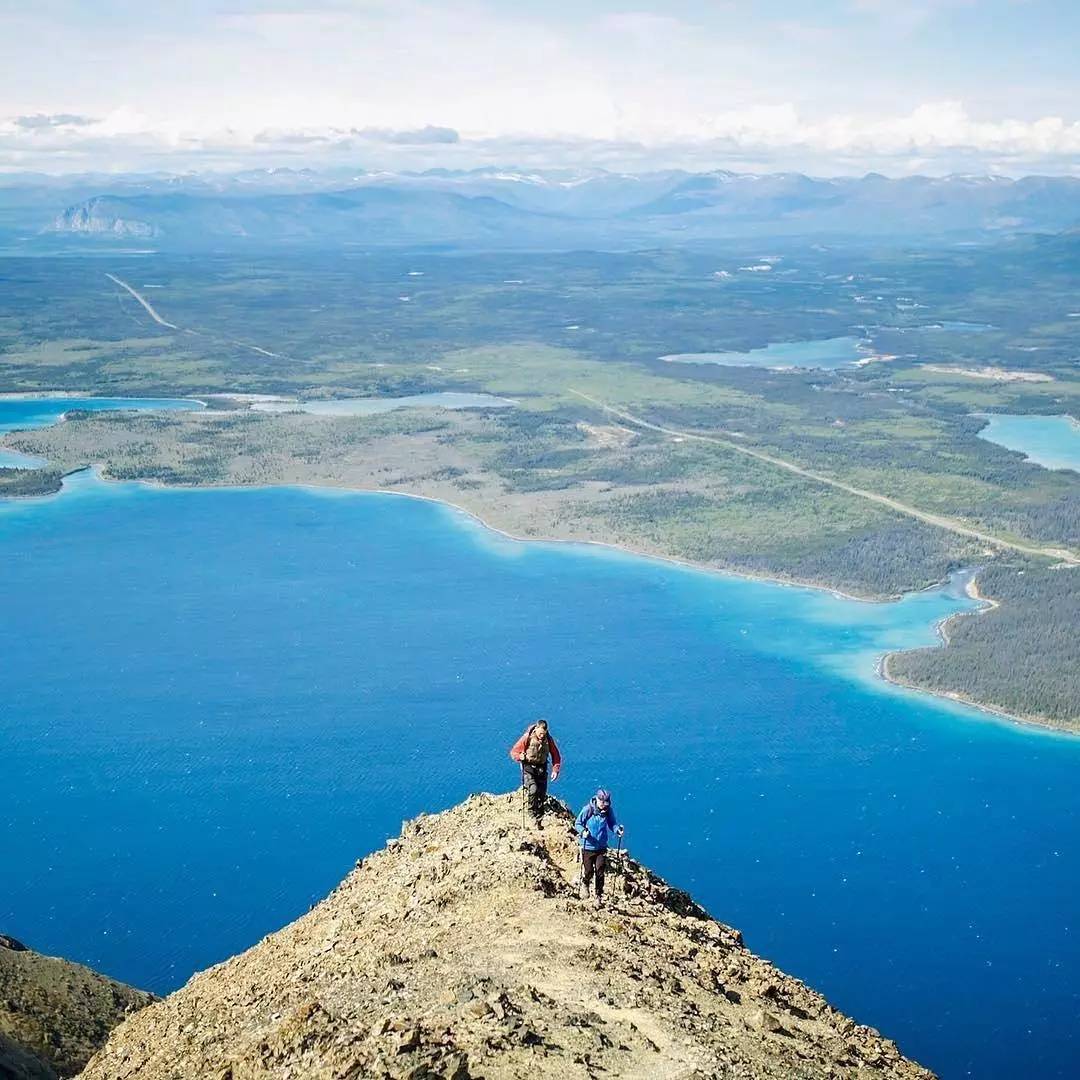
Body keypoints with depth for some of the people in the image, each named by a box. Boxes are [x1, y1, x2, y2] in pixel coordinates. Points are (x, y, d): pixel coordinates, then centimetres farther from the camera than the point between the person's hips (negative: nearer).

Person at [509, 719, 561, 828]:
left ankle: (540, 819, 13)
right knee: (533, 790, -23)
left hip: (542, 769, 4)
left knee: (542, 795, 3)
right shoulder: (527, 738, -13)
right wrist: (521, 757, -27)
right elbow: (514, 752, -6)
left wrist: (555, 770, -7)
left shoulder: (548, 739, -3)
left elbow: (555, 755, 6)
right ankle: (534, 816, -9)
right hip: (529, 768, -4)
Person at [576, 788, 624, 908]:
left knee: (600, 873, 0)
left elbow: (612, 824, 4)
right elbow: (578, 823, -5)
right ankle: (585, 884, 34)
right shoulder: (587, 809, -15)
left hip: (602, 847, 2)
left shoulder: (609, 810, -6)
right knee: (588, 872, 0)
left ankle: (599, 896, 16)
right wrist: (583, 832, -25)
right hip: (588, 847, -2)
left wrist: (618, 829, -17)